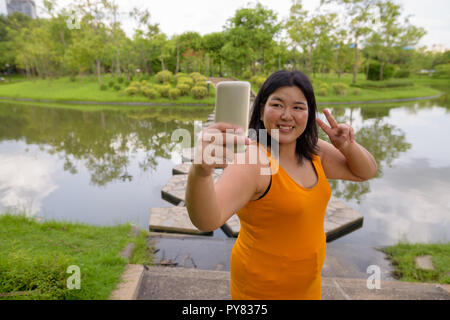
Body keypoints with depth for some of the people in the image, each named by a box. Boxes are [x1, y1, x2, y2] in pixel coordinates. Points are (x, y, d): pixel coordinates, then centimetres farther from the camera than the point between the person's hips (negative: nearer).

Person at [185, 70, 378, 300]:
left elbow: (366, 172, 6)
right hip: (262, 290, -6)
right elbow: (208, 220, -42)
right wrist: (200, 171, -63)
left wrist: (348, 146, -15)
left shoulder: (313, 151, -4)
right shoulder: (252, 161, -28)